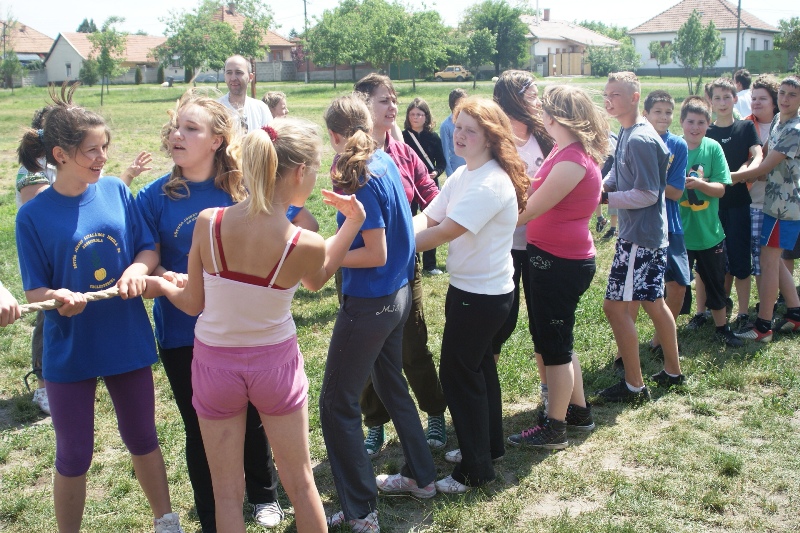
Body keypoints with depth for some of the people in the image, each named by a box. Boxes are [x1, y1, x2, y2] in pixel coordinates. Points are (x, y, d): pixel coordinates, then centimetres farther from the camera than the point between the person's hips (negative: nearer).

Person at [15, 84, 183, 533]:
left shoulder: (116, 191, -4)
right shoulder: (34, 215, -11)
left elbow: (149, 249, 2)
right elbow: (35, 292, -8)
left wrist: (136, 269, -20)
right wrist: (58, 297, -30)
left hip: (129, 341, 3)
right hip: (71, 350, -2)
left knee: (143, 439, 18)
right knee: (74, 456, 12)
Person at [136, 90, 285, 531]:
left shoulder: (242, 191, -6)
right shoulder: (155, 197, -7)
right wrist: (164, 278, -26)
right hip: (183, 333, -1)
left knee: (251, 416, 17)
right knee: (201, 428, 11)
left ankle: (262, 494, 46)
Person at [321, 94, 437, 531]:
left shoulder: (360, 178, -21)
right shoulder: (385, 162, 4)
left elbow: (376, 254, -21)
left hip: (369, 303, -9)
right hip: (397, 294, 9)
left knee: (337, 404, 2)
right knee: (390, 383, 25)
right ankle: (420, 475, 39)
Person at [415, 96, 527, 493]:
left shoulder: (492, 183, -24)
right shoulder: (462, 176, 7)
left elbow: (444, 232, -27)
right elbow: (426, 218, -1)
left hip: (483, 294, -10)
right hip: (467, 287, 10)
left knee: (458, 374, -1)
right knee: (478, 367, 21)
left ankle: (475, 470, 14)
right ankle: (489, 446, 40)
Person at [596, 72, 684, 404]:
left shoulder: (640, 140, -20)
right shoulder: (626, 133, 9)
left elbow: (647, 194, -21)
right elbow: (617, 177, 17)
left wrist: (605, 198, -15)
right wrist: (601, 186, -2)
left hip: (639, 236, -10)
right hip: (649, 234, 10)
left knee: (615, 305, -5)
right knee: (653, 302, 18)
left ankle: (634, 386, 5)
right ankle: (673, 370, 33)